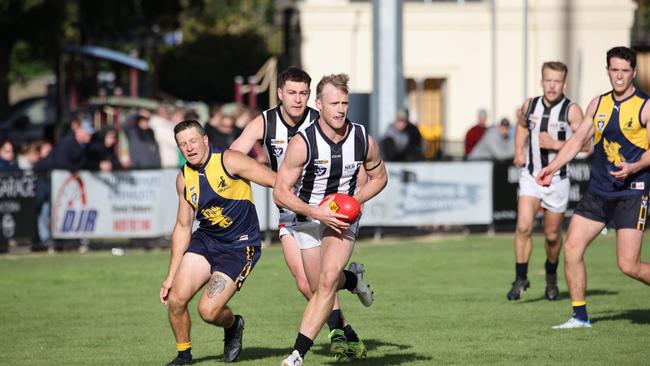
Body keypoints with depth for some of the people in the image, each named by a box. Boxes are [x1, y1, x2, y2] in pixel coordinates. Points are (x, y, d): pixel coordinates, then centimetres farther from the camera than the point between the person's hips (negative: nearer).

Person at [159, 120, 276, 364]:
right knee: (175, 299, -9)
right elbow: (183, 227, 11)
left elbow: (278, 182, -14)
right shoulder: (184, 178, 3)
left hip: (239, 247, -5)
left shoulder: (229, 161, -15)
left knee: (209, 311, -15)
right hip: (205, 240, 5)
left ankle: (233, 326, 21)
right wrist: (171, 275, 10)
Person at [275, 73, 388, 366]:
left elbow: (379, 177, 8)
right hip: (308, 218, 0)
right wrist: (316, 212, -25)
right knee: (321, 287, 5)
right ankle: (352, 279, 43)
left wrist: (355, 200, -9)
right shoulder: (302, 143, -20)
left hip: (343, 218, 0)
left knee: (328, 279, -21)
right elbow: (281, 193, -14)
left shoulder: (364, 141, -12)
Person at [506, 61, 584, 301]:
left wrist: (556, 145, -24)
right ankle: (521, 278, -7)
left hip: (558, 179, -2)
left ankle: (551, 274, 36)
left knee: (552, 234, 9)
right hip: (530, 175, 2)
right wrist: (519, 151, 9)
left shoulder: (571, 111, -10)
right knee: (524, 226, -16)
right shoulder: (529, 106, 2)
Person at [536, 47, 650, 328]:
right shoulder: (598, 104, 11)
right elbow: (578, 139, 18)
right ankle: (580, 316, 7)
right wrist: (553, 166, 7)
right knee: (572, 248, -4)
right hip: (598, 192, 6)